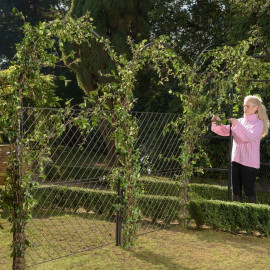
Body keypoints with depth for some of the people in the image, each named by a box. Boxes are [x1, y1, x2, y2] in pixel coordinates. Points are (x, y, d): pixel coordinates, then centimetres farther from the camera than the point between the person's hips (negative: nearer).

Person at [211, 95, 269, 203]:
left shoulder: (258, 123, -3)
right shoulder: (240, 121, 14)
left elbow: (251, 137, -21)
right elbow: (225, 131, 8)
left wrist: (237, 124, -27)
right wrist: (218, 122, -10)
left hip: (250, 162, -6)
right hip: (236, 160, 6)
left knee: (249, 191, -2)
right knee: (236, 191, 7)